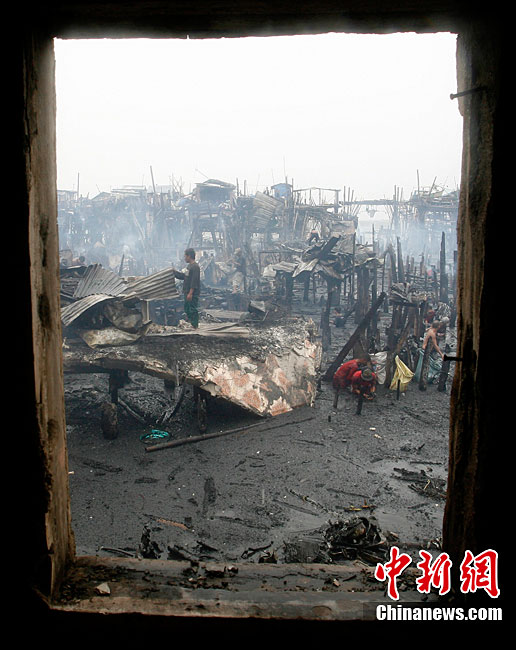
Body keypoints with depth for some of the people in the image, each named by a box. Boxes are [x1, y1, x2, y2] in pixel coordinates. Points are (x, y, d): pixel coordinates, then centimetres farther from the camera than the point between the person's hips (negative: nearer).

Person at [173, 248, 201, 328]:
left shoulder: (195, 267, -17)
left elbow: (194, 281, -22)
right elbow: (183, 276, 24)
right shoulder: (189, 266, 15)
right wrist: (174, 271, 21)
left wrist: (190, 293, -25)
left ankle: (195, 326, 0)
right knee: (187, 309, 17)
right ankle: (191, 324, 28)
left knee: (193, 310, -6)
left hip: (193, 294, -10)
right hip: (188, 292, 10)